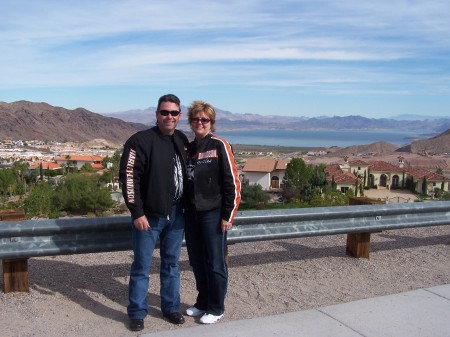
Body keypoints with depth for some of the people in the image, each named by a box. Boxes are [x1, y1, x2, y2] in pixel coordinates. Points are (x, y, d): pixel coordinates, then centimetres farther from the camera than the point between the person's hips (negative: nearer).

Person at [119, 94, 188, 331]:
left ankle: (171, 307, 29)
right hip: (149, 215, -5)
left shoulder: (182, 141, 8)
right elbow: (128, 177, -14)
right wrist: (137, 213, -16)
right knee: (142, 266, 6)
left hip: (176, 214, 6)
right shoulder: (141, 141, -11)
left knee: (171, 264, 15)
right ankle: (137, 313, 20)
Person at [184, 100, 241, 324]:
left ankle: (216, 309, 19)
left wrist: (228, 215, -12)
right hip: (192, 214, 6)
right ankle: (202, 303, 31)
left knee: (215, 263, 3)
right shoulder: (188, 148, 11)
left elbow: (232, 182, -10)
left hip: (213, 214, -6)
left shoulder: (219, 146, -7)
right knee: (197, 262, 14)